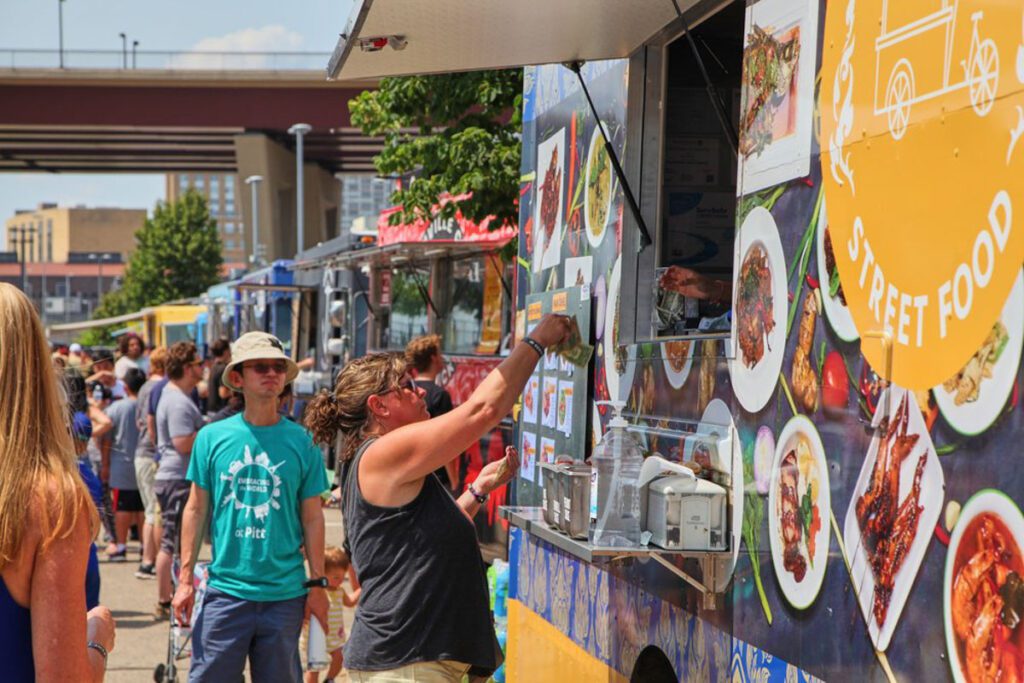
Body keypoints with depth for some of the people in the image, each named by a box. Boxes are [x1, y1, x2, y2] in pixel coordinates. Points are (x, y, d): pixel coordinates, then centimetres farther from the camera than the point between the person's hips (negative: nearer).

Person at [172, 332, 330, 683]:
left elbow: (312, 518, 5)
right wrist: (185, 578, 3)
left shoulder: (301, 441, 1)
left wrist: (317, 583, 4)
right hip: (225, 589, -1)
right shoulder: (212, 437, 1)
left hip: (285, 592, 1)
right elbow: (196, 509, 6)